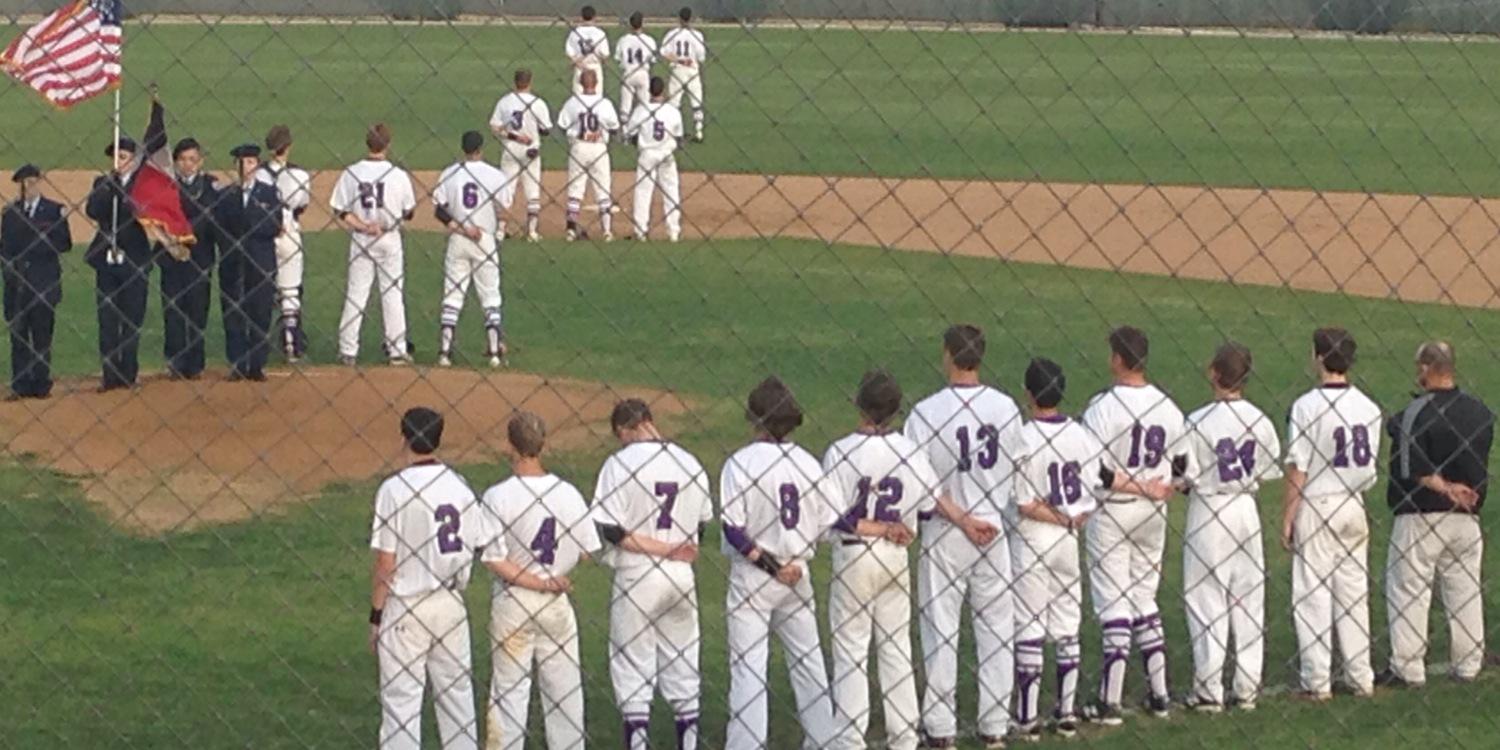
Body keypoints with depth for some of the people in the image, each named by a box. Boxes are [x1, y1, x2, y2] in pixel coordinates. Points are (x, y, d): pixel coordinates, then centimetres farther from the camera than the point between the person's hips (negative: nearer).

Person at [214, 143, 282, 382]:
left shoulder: (269, 193, 5)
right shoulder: (225, 195, 9)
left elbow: (275, 228, -4)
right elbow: (218, 228, 2)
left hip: (261, 263, -1)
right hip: (232, 264, 1)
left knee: (260, 315, -1)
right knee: (233, 316, 0)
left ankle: (257, 366, 5)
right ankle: (237, 366, 6)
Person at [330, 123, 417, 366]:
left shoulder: (351, 173, -7)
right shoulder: (398, 175, -10)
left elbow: (341, 211, -8)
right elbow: (408, 212, -1)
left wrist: (362, 226, -11)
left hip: (360, 240, 1)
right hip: (390, 240, -1)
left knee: (355, 295, 7)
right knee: (393, 294, 7)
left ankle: (347, 351, 7)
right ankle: (397, 350, 9)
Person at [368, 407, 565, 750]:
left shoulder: (394, 488, -13)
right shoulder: (460, 486, 2)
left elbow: (385, 563, -13)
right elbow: (492, 554, -1)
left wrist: (376, 616, -4)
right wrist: (541, 583, 4)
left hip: (405, 607, -5)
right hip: (452, 605, 5)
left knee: (400, 698, 1)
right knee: (456, 692, 15)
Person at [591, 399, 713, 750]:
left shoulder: (620, 463, -10)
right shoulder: (690, 463, 2)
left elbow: (611, 530, -15)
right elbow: (701, 526, 8)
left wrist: (661, 549, -13)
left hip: (635, 578, -4)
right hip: (681, 577, 4)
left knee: (632, 667, 4)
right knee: (683, 664, 12)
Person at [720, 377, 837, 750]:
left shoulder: (740, 463, -12)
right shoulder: (808, 463, 1)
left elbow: (733, 529, -17)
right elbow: (826, 525, 2)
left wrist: (767, 564, -12)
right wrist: (796, 563, 6)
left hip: (752, 573, -5)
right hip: (798, 574, 5)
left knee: (748, 663, -2)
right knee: (808, 659, 16)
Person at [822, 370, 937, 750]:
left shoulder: (841, 451, -15)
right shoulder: (910, 451, -5)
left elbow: (833, 514, -19)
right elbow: (931, 505, 2)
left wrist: (872, 527, -11)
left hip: (853, 557, -4)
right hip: (896, 558, 4)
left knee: (850, 648, 4)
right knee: (897, 647, 14)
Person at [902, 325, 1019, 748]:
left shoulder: (926, 412, -13)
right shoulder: (1006, 408, -2)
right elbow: (1016, 470, 3)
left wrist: (959, 518, -11)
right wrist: (992, 514, 11)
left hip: (944, 535, -3)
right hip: (994, 530, 3)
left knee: (940, 630, 5)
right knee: (996, 627, 11)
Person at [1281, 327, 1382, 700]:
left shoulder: (1308, 405, -15)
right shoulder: (1368, 407, 2)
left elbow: (1297, 470, -14)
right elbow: (1371, 465, 8)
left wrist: (1287, 520, -8)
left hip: (1316, 506, -5)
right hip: (1354, 506, 5)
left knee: (1313, 594, 1)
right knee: (1354, 592, 13)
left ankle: (1318, 683, 2)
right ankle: (1361, 677, 17)